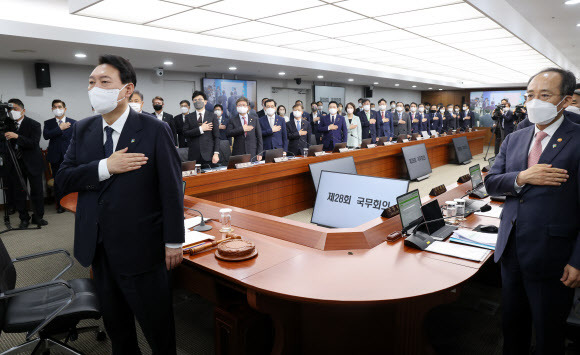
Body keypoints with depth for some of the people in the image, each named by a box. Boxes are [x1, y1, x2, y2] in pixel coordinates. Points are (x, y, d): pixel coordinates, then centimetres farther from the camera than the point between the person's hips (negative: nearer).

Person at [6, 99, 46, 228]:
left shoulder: (34, 124, -7)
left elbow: (34, 143, -19)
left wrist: (17, 136, -29)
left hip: (32, 163, -3)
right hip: (15, 164, 3)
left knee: (37, 192, 5)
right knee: (18, 193, 7)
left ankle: (38, 217, 20)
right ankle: (24, 218, 18)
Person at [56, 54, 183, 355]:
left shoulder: (154, 130, -12)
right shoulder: (82, 130, 4)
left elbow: (171, 189, -12)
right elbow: (63, 180, 0)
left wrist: (174, 242, -10)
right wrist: (105, 167, -18)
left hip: (139, 248, -5)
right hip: (98, 248, 5)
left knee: (157, 325, 12)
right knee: (115, 324, 23)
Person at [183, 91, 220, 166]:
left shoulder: (212, 116, 6)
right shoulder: (189, 117, 11)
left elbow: (216, 136, 1)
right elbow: (185, 133, -2)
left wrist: (216, 153, -7)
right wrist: (200, 129, -11)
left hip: (208, 155, -1)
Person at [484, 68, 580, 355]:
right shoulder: (514, 139, 7)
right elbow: (490, 183, 5)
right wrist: (521, 178, -15)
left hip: (550, 257, -5)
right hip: (511, 250, 5)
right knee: (512, 323, 23)